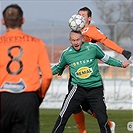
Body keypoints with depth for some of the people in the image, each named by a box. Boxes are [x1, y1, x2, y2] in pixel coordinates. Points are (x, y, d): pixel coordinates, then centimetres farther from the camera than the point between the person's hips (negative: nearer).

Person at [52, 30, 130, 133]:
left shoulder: (93, 48, -3)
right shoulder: (66, 54, 1)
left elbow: (106, 59, 13)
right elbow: (59, 67, 20)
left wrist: (121, 64, 4)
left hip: (95, 89, 0)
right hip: (77, 88, 0)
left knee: (103, 119, -2)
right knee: (63, 116, -12)